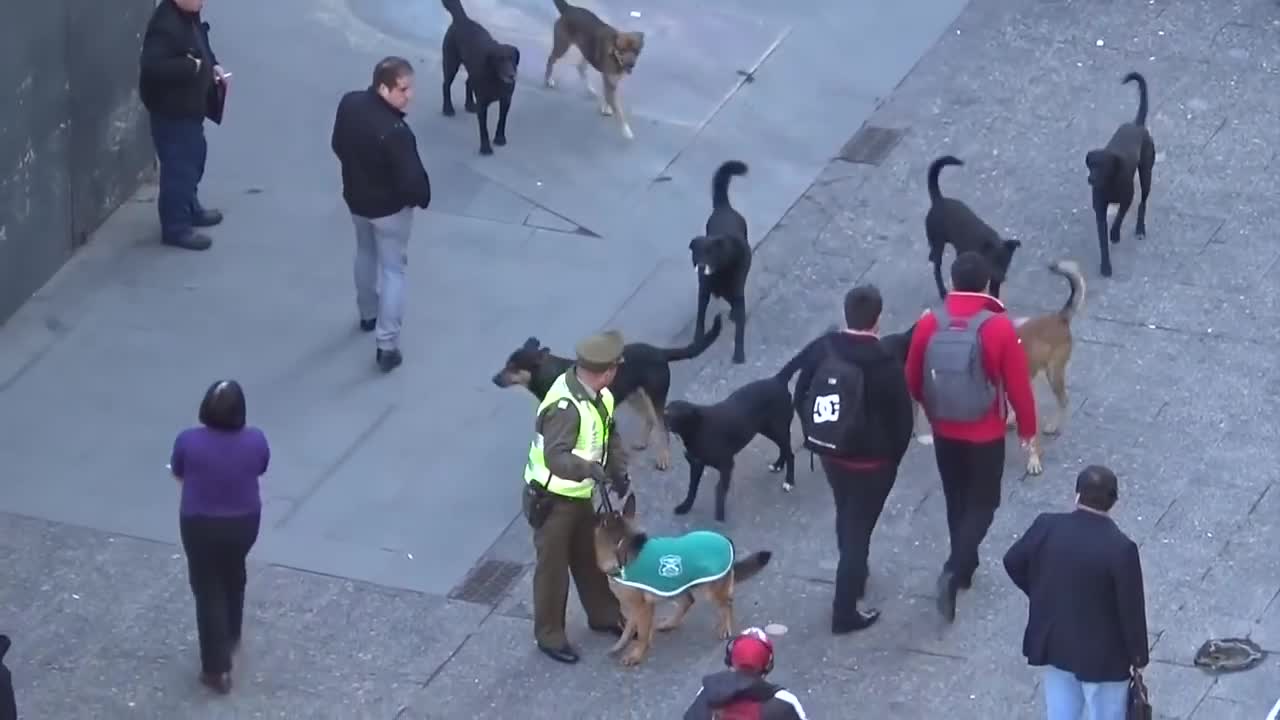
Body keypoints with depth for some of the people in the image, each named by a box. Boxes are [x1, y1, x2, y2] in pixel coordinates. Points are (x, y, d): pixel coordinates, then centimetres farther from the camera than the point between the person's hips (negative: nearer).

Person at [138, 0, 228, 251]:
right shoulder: (165, 25, -28)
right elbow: (152, 65, -36)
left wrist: (212, 65, 2)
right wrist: (193, 67, -30)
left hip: (190, 105, 10)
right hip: (171, 110, -10)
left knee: (194, 157, 24)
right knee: (178, 167, -3)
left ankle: (189, 209, 43)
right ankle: (176, 228, 6)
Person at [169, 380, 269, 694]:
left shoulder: (188, 441, -21)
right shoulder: (255, 440, -17)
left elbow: (178, 475, -2)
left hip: (201, 526, -2)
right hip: (244, 523, 2)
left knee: (208, 591, 11)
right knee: (233, 577, 30)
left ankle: (218, 669, 15)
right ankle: (231, 637, 50)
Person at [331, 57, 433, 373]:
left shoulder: (349, 103, -14)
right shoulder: (395, 131, -36)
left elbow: (338, 146, 3)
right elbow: (411, 179, -29)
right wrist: (423, 199, -7)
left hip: (355, 198, 7)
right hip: (389, 207, -7)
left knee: (365, 253, 31)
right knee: (393, 269, 9)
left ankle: (368, 313, 52)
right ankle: (387, 345, 10)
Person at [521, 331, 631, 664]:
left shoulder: (599, 396, -5)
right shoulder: (566, 407, -34)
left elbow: (610, 435, 10)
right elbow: (555, 457, -44)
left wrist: (619, 471, -3)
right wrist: (590, 469, -60)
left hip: (579, 495, 9)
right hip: (551, 498, -9)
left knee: (591, 556, 24)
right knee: (553, 567, 7)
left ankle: (603, 615, 43)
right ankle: (549, 635, 23)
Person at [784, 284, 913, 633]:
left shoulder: (822, 349, -10)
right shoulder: (885, 365, -24)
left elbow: (801, 396, 1)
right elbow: (901, 418, -15)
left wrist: (815, 435, 15)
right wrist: (894, 456, 3)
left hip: (830, 453, 5)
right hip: (872, 461, -5)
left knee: (846, 518, 28)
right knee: (859, 527, 6)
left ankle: (853, 577, 50)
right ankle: (845, 611, 10)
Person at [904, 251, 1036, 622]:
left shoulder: (929, 323, -10)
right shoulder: (999, 327, -21)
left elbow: (913, 379, 1)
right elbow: (1018, 385, -14)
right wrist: (1027, 427, 3)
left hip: (944, 430, 4)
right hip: (985, 434, -3)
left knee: (956, 500, 22)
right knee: (983, 503, 10)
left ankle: (964, 567, 37)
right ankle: (954, 571, -7)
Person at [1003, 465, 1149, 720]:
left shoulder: (1047, 527, -14)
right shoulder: (1120, 548, -27)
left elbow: (1013, 562, 3)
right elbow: (1131, 608, -18)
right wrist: (1138, 656, -3)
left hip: (1054, 641, 4)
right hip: (1102, 653, -4)